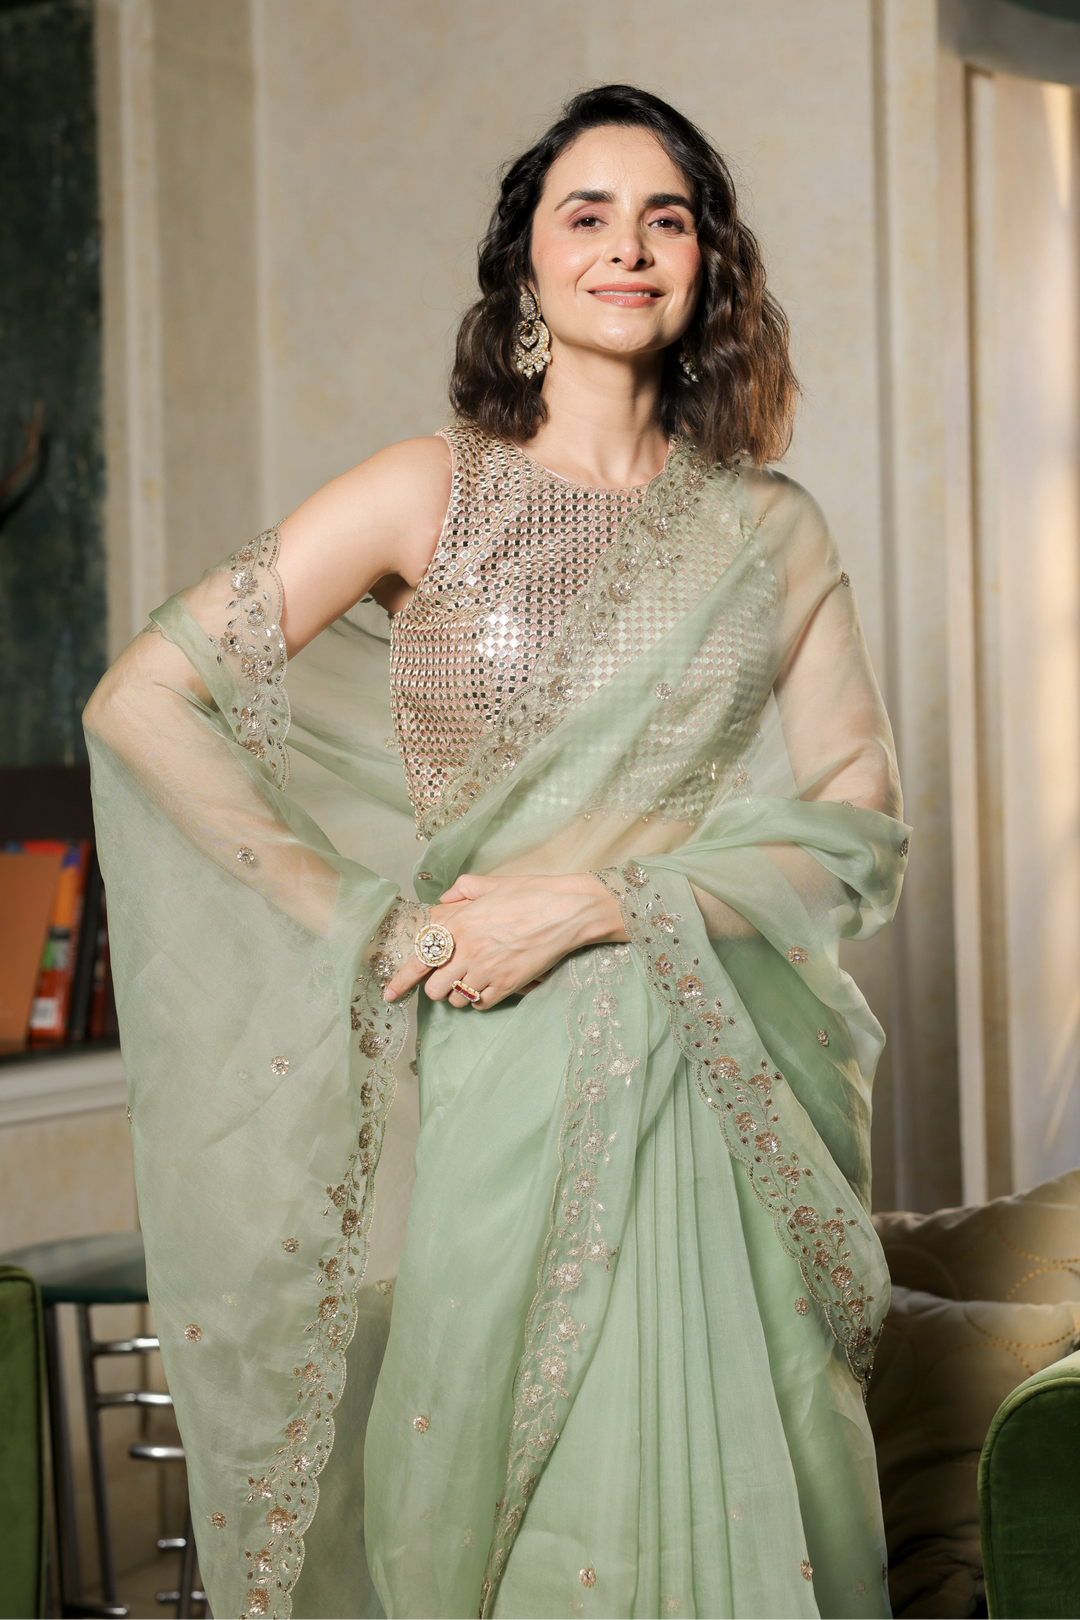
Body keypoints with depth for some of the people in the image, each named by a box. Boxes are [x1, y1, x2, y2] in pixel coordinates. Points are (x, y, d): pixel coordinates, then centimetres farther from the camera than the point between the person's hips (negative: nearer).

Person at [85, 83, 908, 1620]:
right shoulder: (432, 493, 0)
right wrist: (355, 917, -6)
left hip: (718, 1093, 2)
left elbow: (858, 828, 2)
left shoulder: (772, 533, 6)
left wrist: (597, 900, -11)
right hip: (493, 1085, -2)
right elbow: (144, 698, -2)